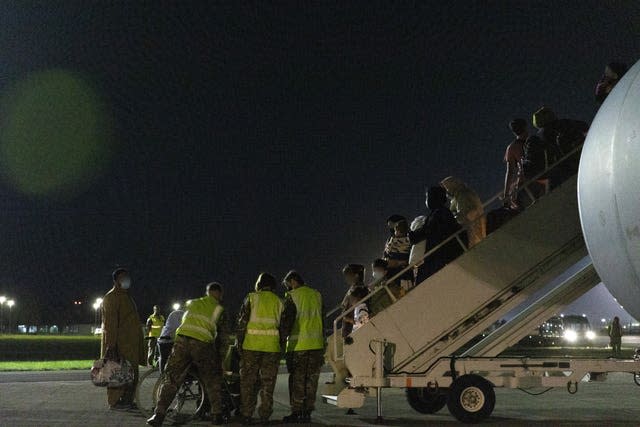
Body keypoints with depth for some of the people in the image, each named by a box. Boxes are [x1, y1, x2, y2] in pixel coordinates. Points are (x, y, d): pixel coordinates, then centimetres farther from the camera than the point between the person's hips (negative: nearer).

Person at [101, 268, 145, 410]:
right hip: (119, 343, -10)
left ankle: (127, 401, 17)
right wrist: (111, 345, -23)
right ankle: (115, 402, -3)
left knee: (132, 372, 11)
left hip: (130, 344, 10)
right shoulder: (111, 297, -9)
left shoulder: (126, 296, 22)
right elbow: (110, 323, -17)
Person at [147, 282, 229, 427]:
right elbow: (223, 335, 17)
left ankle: (159, 414, -1)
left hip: (182, 340, 2)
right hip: (203, 344, -2)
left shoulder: (191, 303, 28)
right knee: (212, 380, 15)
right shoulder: (219, 309, 18)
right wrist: (217, 348, 34)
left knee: (170, 378, 7)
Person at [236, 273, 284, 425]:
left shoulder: (251, 298, 3)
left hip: (251, 345, -2)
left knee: (248, 381, 6)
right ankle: (265, 415, 8)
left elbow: (242, 322, -1)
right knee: (268, 382, 9)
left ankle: (246, 415, 6)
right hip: (272, 346, 2)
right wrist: (280, 343, 18)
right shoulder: (279, 302, 10)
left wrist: (239, 342, 5)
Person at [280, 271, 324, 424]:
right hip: (316, 343, 5)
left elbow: (286, 320, -10)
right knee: (311, 380, 8)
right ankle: (307, 412, 10)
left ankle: (296, 412, 3)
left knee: (297, 380, 2)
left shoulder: (292, 296, -5)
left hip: (298, 344, -5)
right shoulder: (317, 295, 12)